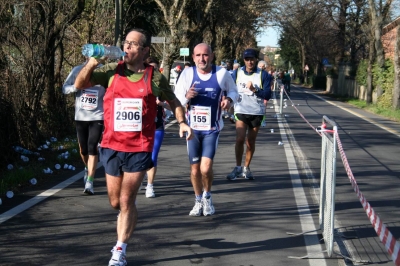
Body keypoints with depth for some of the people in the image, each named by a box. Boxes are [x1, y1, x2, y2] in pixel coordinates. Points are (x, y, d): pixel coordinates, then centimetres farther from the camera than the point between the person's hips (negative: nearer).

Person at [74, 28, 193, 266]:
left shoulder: (154, 77, -2)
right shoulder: (111, 71, 1)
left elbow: (173, 101, 11)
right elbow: (80, 84, -3)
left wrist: (182, 122, -5)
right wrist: (93, 61, -18)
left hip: (140, 148, -3)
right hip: (112, 146, 3)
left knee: (126, 201, -2)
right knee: (115, 201, 14)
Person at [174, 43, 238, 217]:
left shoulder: (221, 73, -7)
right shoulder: (187, 73, -6)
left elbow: (233, 90, 9)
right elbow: (176, 100, -4)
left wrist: (229, 99, -14)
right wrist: (186, 96, -26)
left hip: (212, 129, -2)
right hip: (192, 128, 2)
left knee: (206, 168, -12)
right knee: (195, 169, 9)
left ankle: (207, 198, 17)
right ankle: (198, 201, 31)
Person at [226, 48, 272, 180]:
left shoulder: (263, 75, -3)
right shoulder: (237, 73, 1)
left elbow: (267, 95, -9)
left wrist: (255, 90, -23)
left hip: (257, 113, 0)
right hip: (241, 111, 0)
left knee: (251, 142, 8)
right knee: (240, 139, -16)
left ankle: (246, 168, 24)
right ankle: (238, 168, -4)